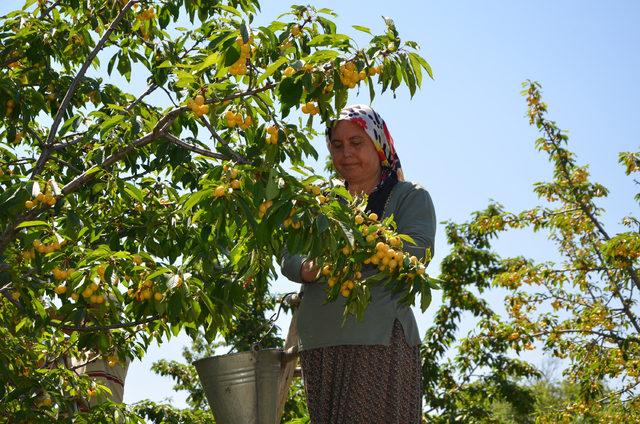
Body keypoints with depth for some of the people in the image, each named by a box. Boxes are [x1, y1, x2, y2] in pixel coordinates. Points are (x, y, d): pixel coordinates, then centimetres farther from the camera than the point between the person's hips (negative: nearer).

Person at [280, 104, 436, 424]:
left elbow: (416, 251, -10)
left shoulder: (410, 197, 7)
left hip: (380, 340, -4)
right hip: (318, 343, 5)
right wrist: (308, 270, -14)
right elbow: (288, 257, 10)